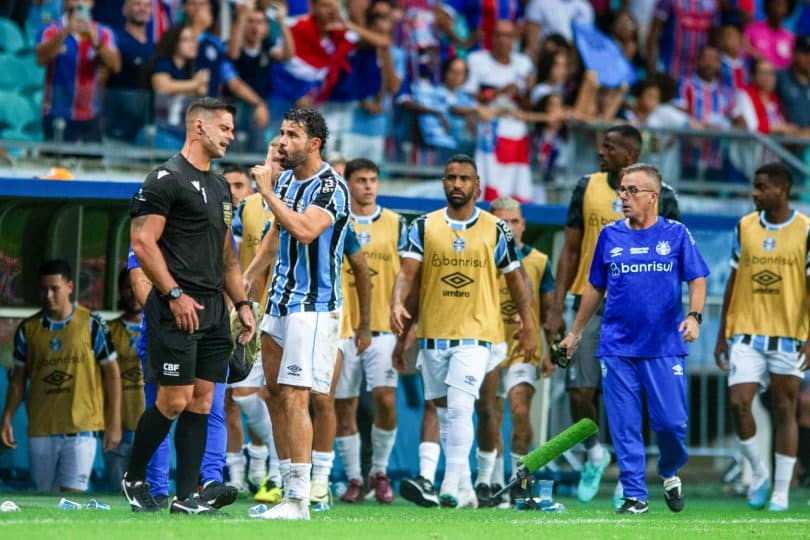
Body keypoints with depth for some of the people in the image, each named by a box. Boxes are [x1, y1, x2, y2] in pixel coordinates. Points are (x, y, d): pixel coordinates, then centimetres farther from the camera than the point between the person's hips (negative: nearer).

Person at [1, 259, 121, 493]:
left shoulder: (91, 324, -1)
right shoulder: (28, 329, 7)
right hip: (40, 430, 3)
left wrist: (114, 423, -1)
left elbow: (112, 373, 3)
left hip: (81, 429, -3)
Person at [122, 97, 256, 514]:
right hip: (179, 308, -8)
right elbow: (143, 243, -15)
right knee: (175, 400, -8)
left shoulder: (220, 187, 19)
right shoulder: (167, 179, -8)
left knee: (201, 402, 5)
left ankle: (186, 497, 6)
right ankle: (134, 478, 11)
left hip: (214, 308, 8)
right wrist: (175, 295, -18)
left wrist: (242, 303, 16)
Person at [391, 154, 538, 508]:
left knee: (459, 408, -17)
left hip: (475, 334, -3)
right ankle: (464, 488, 19)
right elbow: (408, 272, -4)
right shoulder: (424, 227, 4)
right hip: (433, 333, 3)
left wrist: (528, 326, 7)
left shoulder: (495, 230, 1)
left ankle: (452, 485, -18)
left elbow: (515, 279, 9)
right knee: (445, 413, 9)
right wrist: (398, 305, -23)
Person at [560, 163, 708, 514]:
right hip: (617, 348, 2)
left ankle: (670, 473, 24)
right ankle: (635, 496, 7)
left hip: (665, 347, -2)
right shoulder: (610, 235, 8)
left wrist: (694, 316, -15)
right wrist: (575, 333, 19)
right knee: (624, 426, -1)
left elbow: (697, 278, 3)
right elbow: (595, 288, 17)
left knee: (672, 421, -5)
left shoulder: (675, 234, 2)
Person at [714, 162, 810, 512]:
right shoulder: (745, 228, 7)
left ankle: (781, 492, 10)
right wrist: (722, 335, 11)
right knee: (738, 403, -10)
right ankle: (758, 473, 11)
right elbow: (733, 282, 13)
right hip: (747, 335, 3)